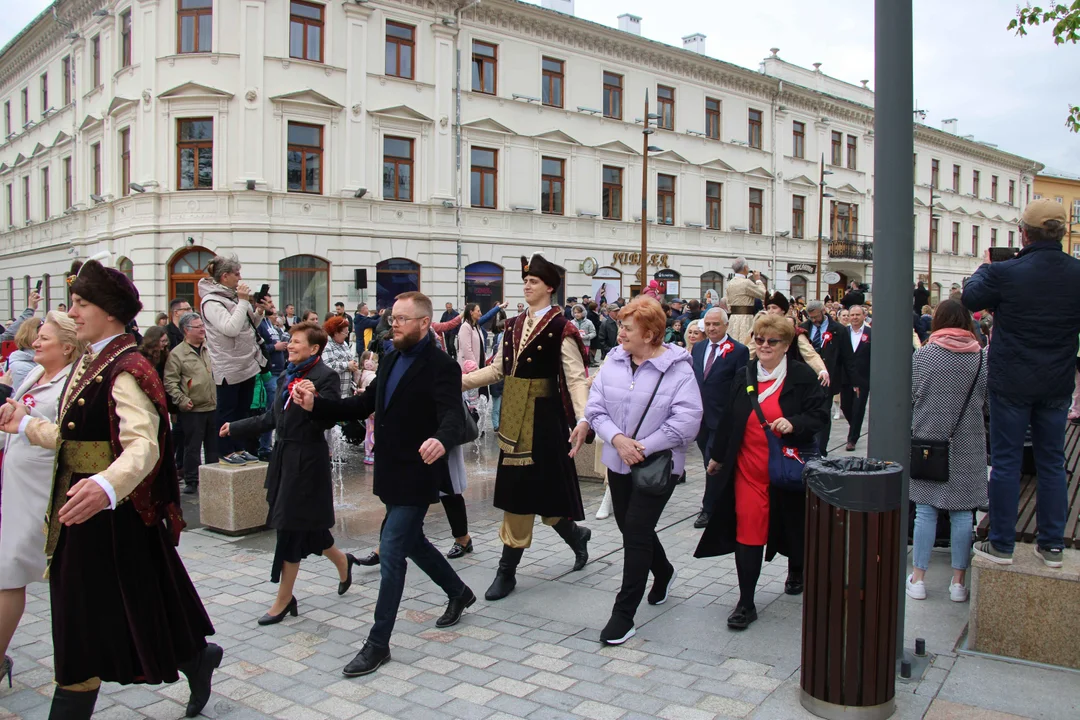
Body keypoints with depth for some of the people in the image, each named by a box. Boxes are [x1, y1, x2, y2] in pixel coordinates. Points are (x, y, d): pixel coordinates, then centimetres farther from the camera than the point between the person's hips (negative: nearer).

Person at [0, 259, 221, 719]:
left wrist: (106, 487, -50)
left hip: (109, 514, -9)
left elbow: (144, 445, -33)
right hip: (81, 511, 9)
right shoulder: (89, 363, 11)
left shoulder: (125, 371, -19)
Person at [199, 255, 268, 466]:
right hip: (229, 367, -9)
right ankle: (225, 453, 10)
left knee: (243, 409, 13)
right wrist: (243, 302, -21)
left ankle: (239, 448, 22)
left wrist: (259, 312, 2)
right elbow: (231, 329, -26)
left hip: (248, 363, 9)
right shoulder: (211, 302, -14)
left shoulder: (233, 297, 12)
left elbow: (249, 327, 19)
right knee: (228, 410, 1)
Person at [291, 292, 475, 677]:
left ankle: (378, 643, 7)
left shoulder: (441, 366, -16)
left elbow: (453, 415, -28)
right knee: (412, 542, 21)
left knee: (392, 553, -5)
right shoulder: (391, 360, 10)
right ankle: (458, 593, 44)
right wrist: (315, 404, 0)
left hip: (416, 476, -8)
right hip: (390, 473, 8)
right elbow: (363, 405, 11)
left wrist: (442, 439, -51)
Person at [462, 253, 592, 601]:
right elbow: (497, 370, 14)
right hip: (515, 419, 7)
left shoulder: (561, 328, -9)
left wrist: (582, 419, -30)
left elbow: (576, 378, -16)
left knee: (540, 489, 0)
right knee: (519, 491, 11)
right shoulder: (514, 326, 12)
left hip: (543, 419, -7)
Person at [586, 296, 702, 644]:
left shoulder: (677, 368, -14)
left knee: (636, 532, -7)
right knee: (630, 527, 18)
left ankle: (624, 614, 5)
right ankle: (663, 573, 48)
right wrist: (618, 439, -17)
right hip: (618, 462, 6)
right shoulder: (613, 361, 1)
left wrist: (643, 447, -19)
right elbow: (595, 408, -1)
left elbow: (687, 420, -19)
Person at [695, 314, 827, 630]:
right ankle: (746, 603, 3)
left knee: (791, 525, 17)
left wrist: (794, 423, -24)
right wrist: (717, 456, 18)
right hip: (748, 467, 2)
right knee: (747, 530, -4)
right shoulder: (744, 375, 5)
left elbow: (819, 416, -5)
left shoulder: (803, 376, -4)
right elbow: (729, 419, 12)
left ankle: (796, 572, 49)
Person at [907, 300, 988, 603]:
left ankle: (918, 579, 12)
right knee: (962, 513, 8)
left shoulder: (922, 355, -7)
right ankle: (958, 582, 15)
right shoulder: (982, 357, -3)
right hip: (968, 444, 1)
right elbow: (987, 399, 2)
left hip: (927, 440, -1)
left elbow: (909, 396, -3)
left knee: (925, 510, 6)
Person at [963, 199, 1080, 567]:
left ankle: (1001, 544, 12)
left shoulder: (1004, 272, -18)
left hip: (1011, 382, -3)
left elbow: (970, 298, 1)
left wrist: (984, 267, 19)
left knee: (1006, 461, 5)